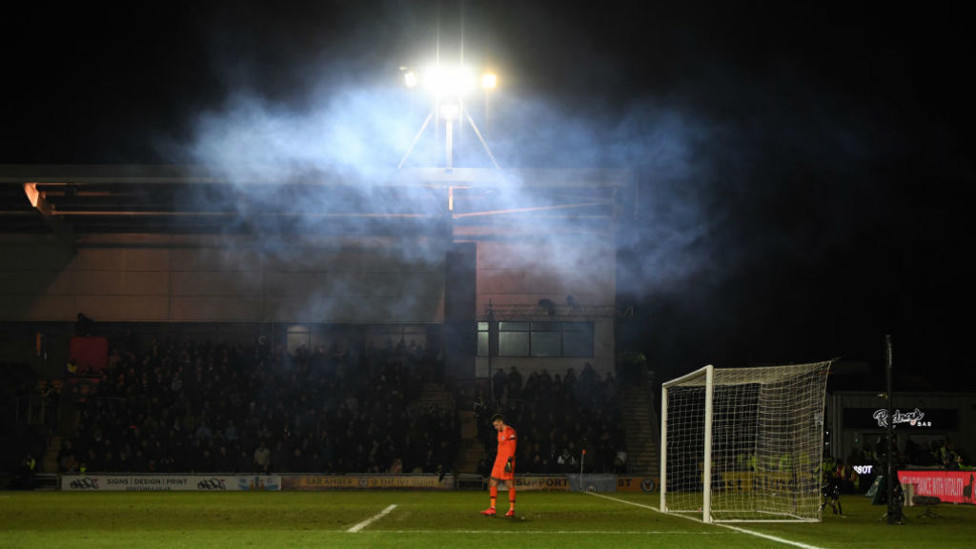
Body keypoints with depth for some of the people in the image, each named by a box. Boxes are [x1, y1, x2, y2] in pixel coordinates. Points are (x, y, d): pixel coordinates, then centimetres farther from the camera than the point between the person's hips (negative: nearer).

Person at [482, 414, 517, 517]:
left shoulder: (510, 432, -10)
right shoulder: (500, 432, 18)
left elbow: (512, 449, -15)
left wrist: (509, 462, -20)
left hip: (507, 461, -9)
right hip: (499, 461, 9)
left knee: (510, 484, -4)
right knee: (492, 483, 4)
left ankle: (512, 510, 1)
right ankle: (492, 509, 4)